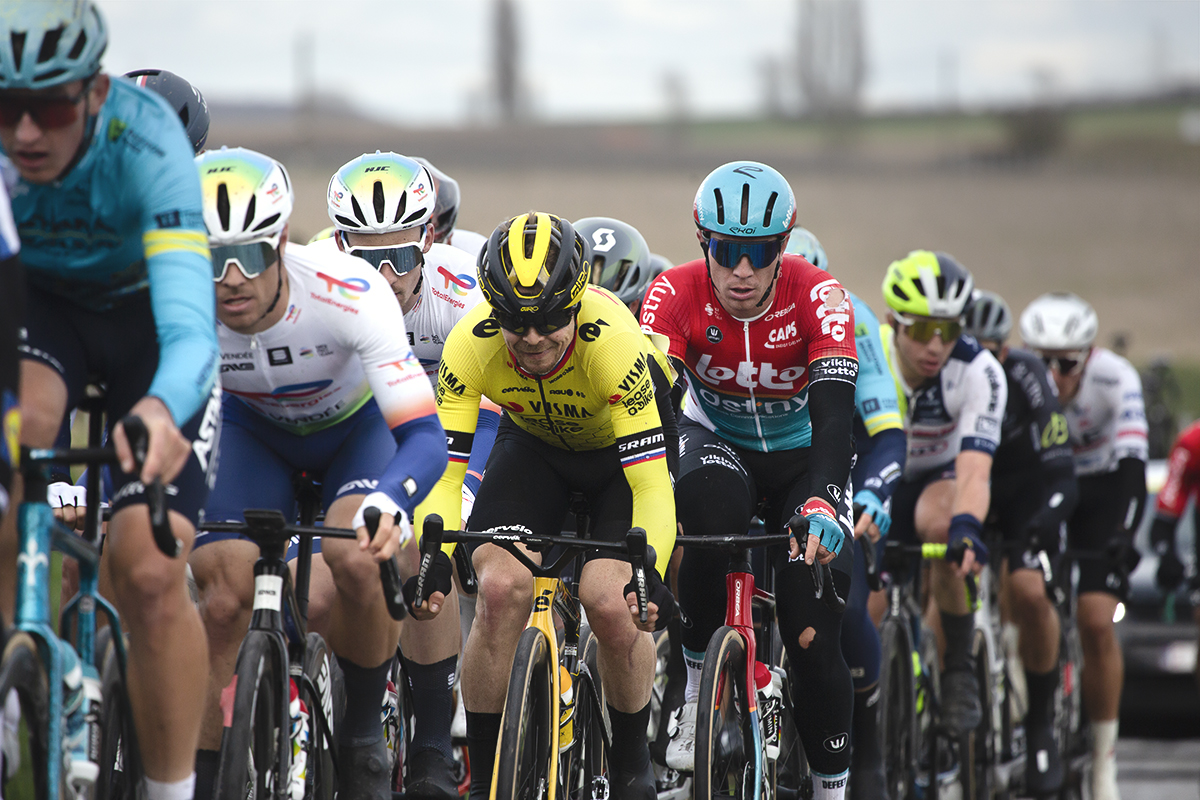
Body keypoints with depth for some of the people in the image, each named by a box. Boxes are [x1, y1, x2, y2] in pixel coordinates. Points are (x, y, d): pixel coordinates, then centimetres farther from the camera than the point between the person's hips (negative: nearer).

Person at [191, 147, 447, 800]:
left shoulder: (351, 293, -39)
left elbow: (426, 436, -41)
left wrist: (389, 502, -63)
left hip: (355, 423, -2)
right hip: (250, 430, 2)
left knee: (357, 559, -30)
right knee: (221, 598, -18)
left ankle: (363, 733, -5)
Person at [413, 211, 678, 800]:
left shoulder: (612, 341, -39)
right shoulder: (471, 345, -31)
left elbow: (650, 484, -39)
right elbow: (442, 470, -29)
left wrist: (649, 573, -54)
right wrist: (432, 558, -46)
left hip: (623, 445, -2)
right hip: (533, 442, 2)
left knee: (610, 604, -22)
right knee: (500, 588, -20)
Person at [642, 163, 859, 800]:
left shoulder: (817, 296, -26)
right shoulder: (677, 294, -24)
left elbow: (835, 412, -35)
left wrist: (824, 501, -53)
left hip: (799, 456, 0)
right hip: (715, 440, 0)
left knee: (813, 637, -13)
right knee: (712, 508, -37)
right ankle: (699, 683, -19)